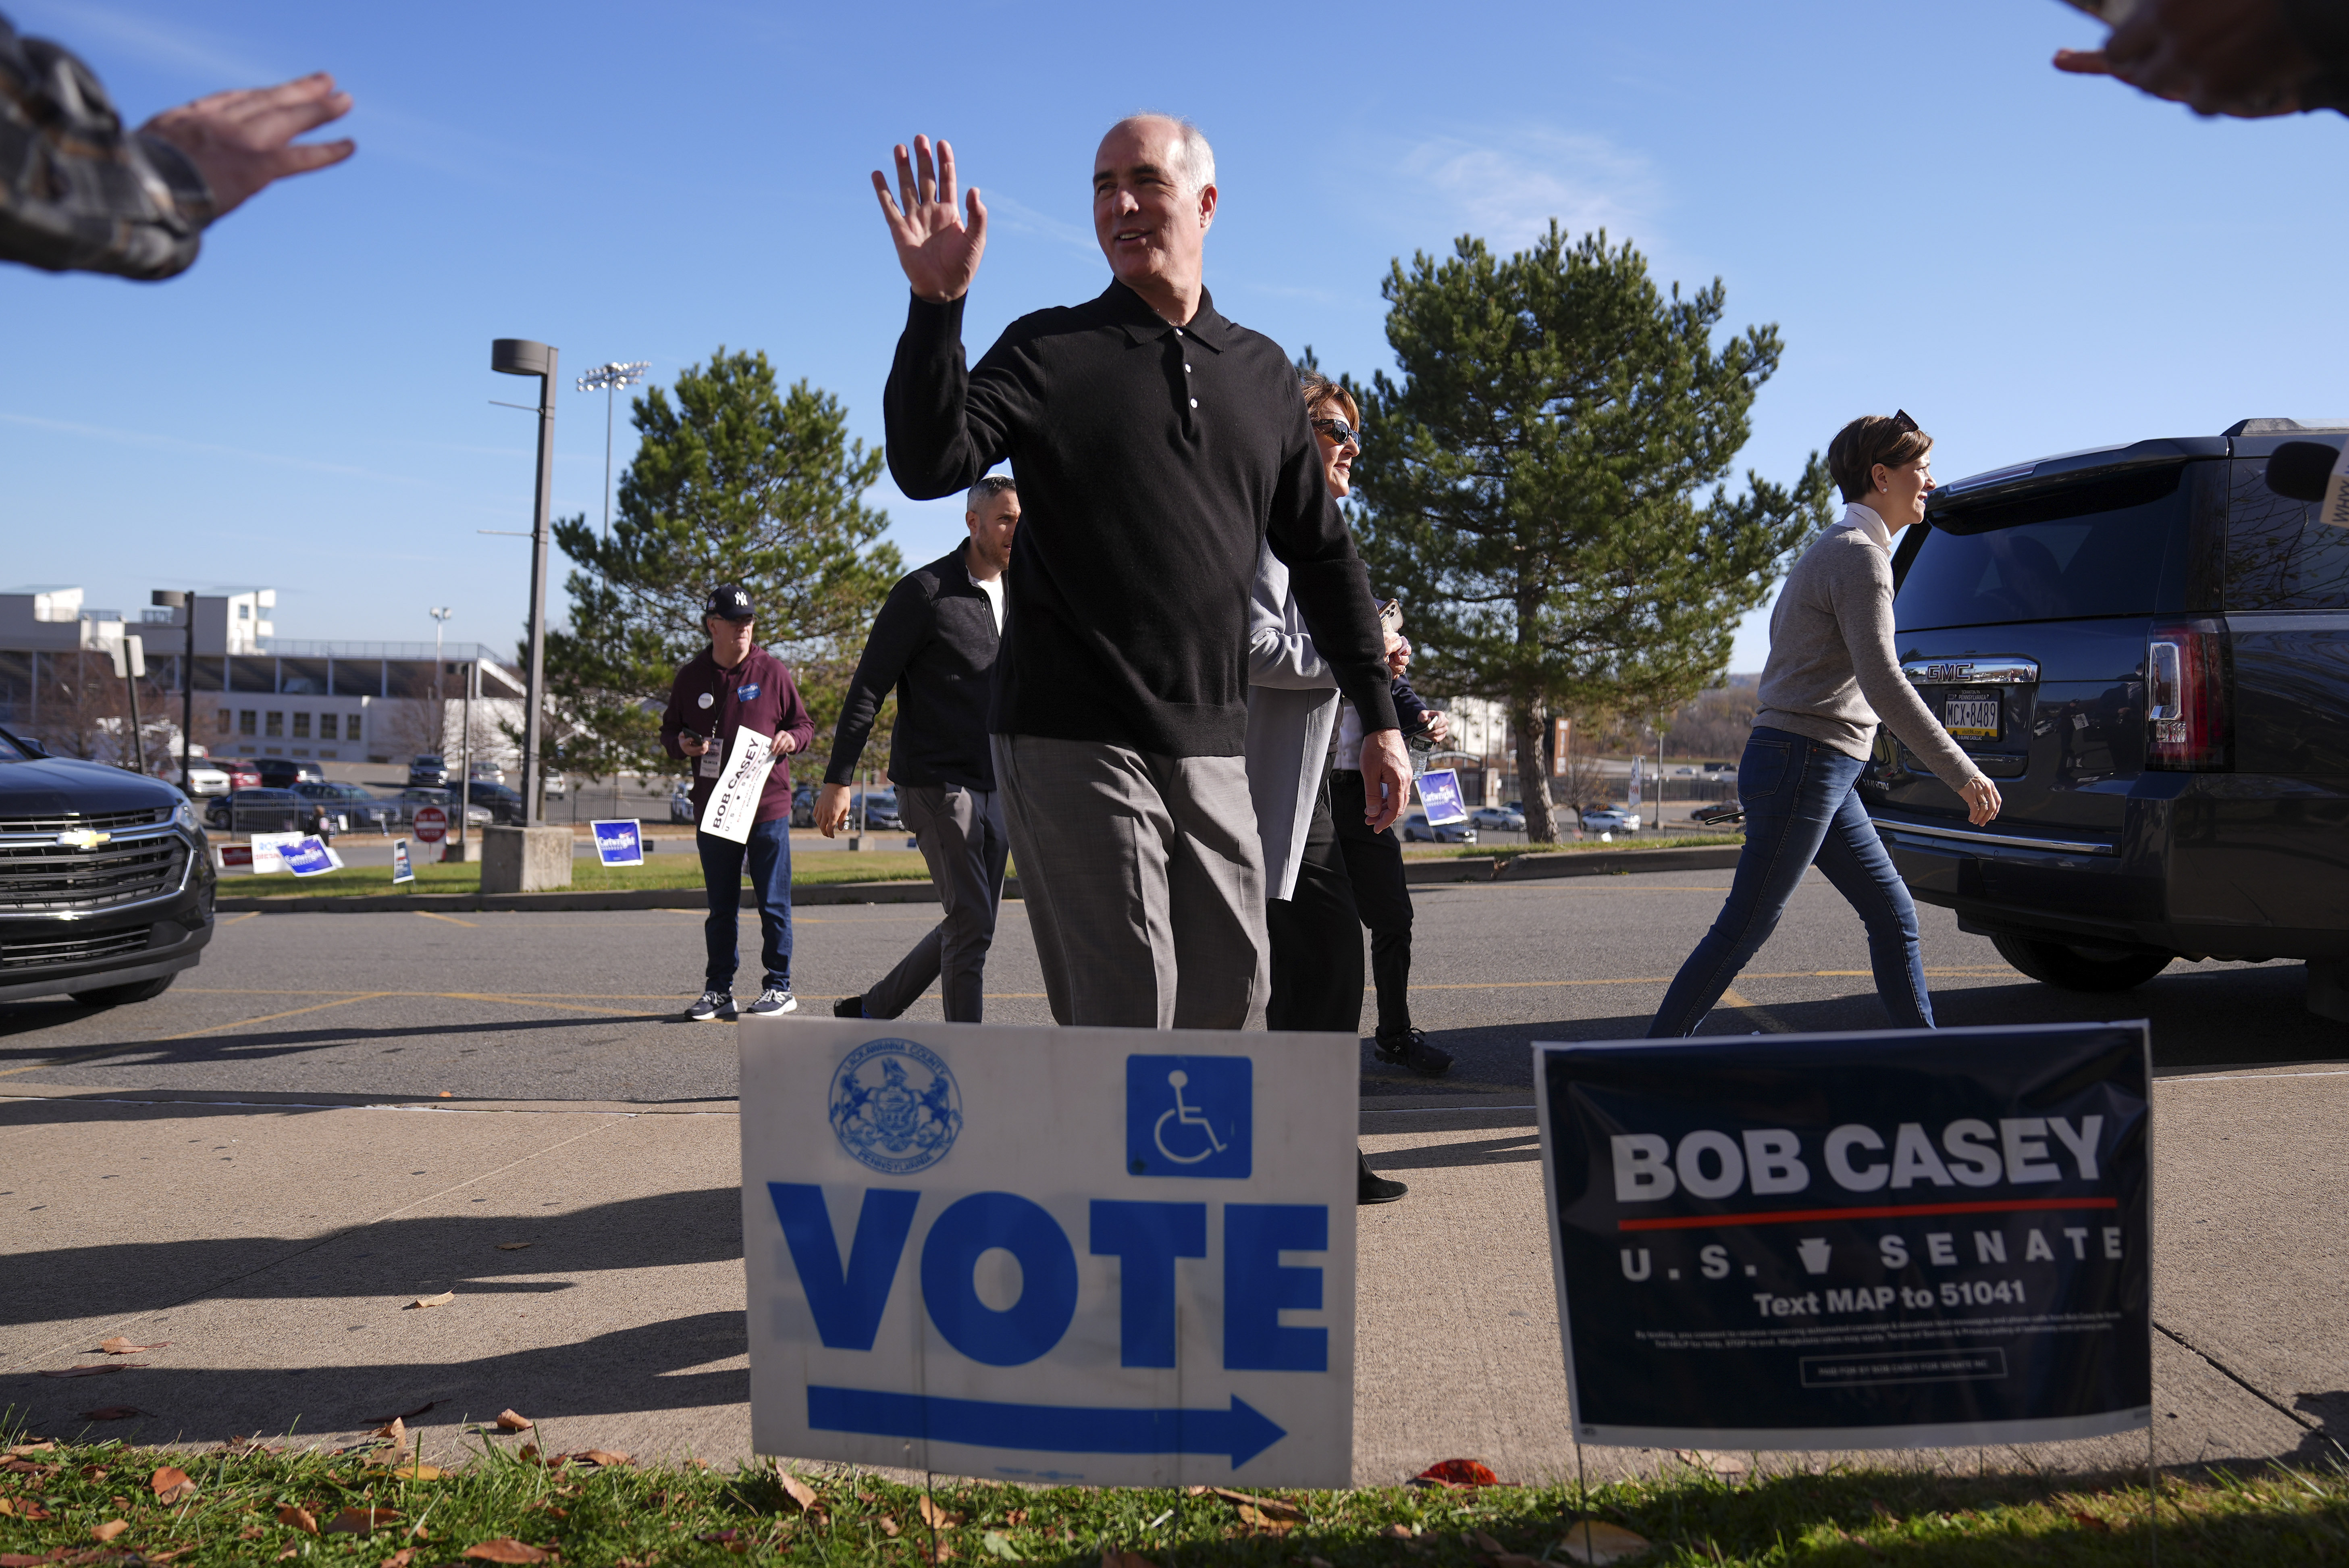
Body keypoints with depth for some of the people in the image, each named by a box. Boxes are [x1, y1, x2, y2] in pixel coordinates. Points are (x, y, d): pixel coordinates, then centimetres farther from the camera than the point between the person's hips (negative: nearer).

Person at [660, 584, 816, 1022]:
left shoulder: (772, 671, 2)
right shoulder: (692, 676, 7)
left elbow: (805, 724, 9)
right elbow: (669, 730, 16)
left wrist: (792, 738, -13)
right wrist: (682, 744, -6)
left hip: (768, 808, -2)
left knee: (773, 904, 3)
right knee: (721, 907, 10)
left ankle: (779, 988, 13)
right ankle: (719, 991, 18)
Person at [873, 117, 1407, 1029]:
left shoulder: (1261, 371, 13)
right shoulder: (1050, 351, 2)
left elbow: (1322, 553, 17)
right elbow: (928, 466, -12)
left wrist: (1378, 716, 14)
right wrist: (936, 303, -23)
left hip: (1211, 749, 4)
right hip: (1074, 741, -4)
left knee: (1229, 994, 8)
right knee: (1125, 1018, -4)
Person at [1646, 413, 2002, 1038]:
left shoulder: (1833, 550, 19)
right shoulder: (1860, 554, -13)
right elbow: (1884, 686, -22)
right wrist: (1963, 774, -20)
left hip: (1823, 774, 10)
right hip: (1803, 766, -10)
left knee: (1894, 915, 10)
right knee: (1744, 931, -5)